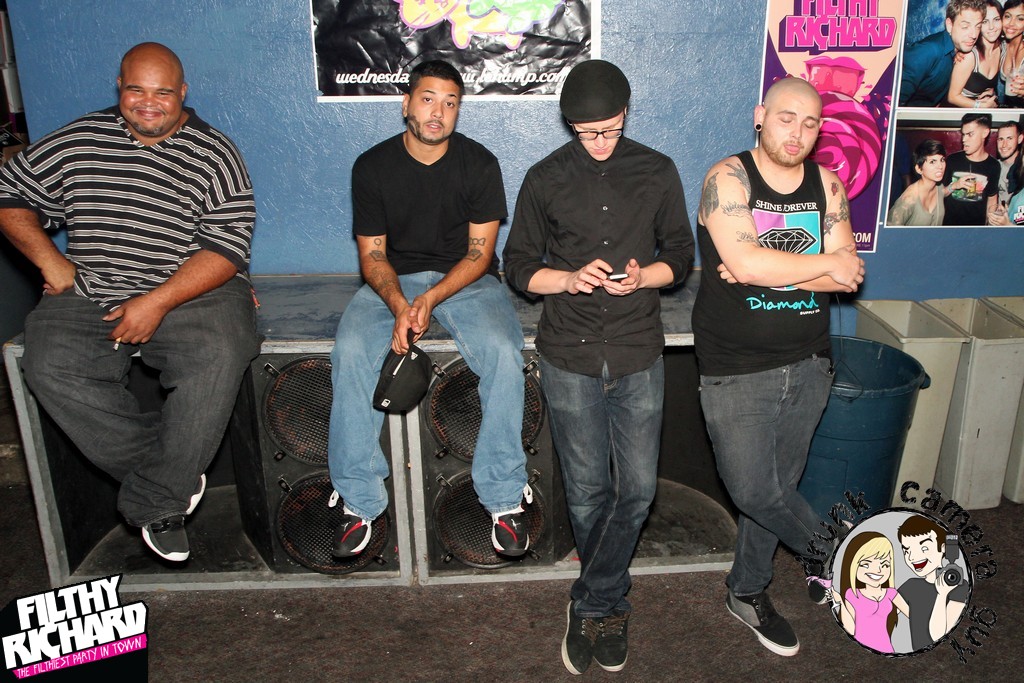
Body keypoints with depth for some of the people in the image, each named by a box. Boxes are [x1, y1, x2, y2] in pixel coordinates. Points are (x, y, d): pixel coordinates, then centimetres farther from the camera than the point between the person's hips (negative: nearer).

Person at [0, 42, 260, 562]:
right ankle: (174, 477, -14)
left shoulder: (214, 154, 1)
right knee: (50, 366, -25)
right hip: (88, 294, 3)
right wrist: (47, 257, 1)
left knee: (217, 358, -32)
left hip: (191, 292, -3)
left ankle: (152, 502, -16)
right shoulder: (77, 141, 11)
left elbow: (227, 248, -8)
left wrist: (158, 303, -17)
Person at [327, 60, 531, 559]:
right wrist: (398, 304, -23)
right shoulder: (372, 166, -1)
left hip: (466, 278, -1)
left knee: (503, 350, -30)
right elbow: (372, 254, -1)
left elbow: (480, 252, -6)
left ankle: (504, 499, -18)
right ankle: (359, 501, -15)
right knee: (350, 351, -28)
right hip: (393, 280, 1)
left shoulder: (479, 164, -3)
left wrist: (431, 299, -23)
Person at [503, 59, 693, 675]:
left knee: (637, 489, 1)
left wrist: (641, 277, -14)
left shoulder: (658, 172, 4)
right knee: (588, 490, 8)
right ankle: (611, 606, 31)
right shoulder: (546, 179, 1)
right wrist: (568, 279, -17)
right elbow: (519, 267, 4)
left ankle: (590, 608, 21)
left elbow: (680, 255, 8)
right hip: (570, 356, 0)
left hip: (639, 355, 1)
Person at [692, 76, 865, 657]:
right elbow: (745, 263, -23)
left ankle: (748, 592, 36)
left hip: (808, 366, 4)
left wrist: (768, 269, -17)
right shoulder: (729, 178, -9)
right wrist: (823, 263, -9)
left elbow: (850, 275, -5)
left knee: (779, 487, 14)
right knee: (753, 492, -2)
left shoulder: (826, 185, 5)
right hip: (737, 370, -4)